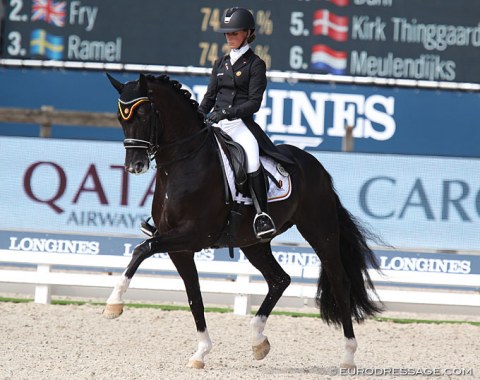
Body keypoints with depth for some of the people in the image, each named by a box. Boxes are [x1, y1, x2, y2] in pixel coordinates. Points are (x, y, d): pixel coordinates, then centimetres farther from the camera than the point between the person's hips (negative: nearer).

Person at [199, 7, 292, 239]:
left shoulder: (255, 64, 1)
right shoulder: (221, 64, 18)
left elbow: (254, 102, -7)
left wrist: (227, 113, -20)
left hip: (241, 123, -6)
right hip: (215, 123, 6)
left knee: (252, 160, -32)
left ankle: (262, 213, -27)